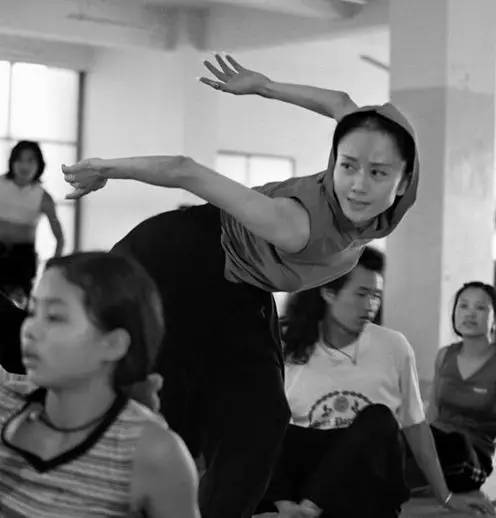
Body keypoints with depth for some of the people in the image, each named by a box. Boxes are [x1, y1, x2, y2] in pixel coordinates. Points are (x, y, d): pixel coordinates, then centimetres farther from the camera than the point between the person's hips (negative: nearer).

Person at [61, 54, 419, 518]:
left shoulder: (396, 197, -21)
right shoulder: (299, 226, -40)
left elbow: (344, 104, -6)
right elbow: (185, 172, -32)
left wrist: (262, 86, 6)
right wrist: (104, 169, -17)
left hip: (241, 297, 7)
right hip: (178, 261, -6)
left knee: (255, 430, 5)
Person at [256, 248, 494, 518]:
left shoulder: (394, 346, -1)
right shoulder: (290, 350, -3)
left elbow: (414, 425, 8)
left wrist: (445, 496, 10)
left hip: (370, 489, 0)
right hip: (308, 477, 0)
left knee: (378, 420, -28)